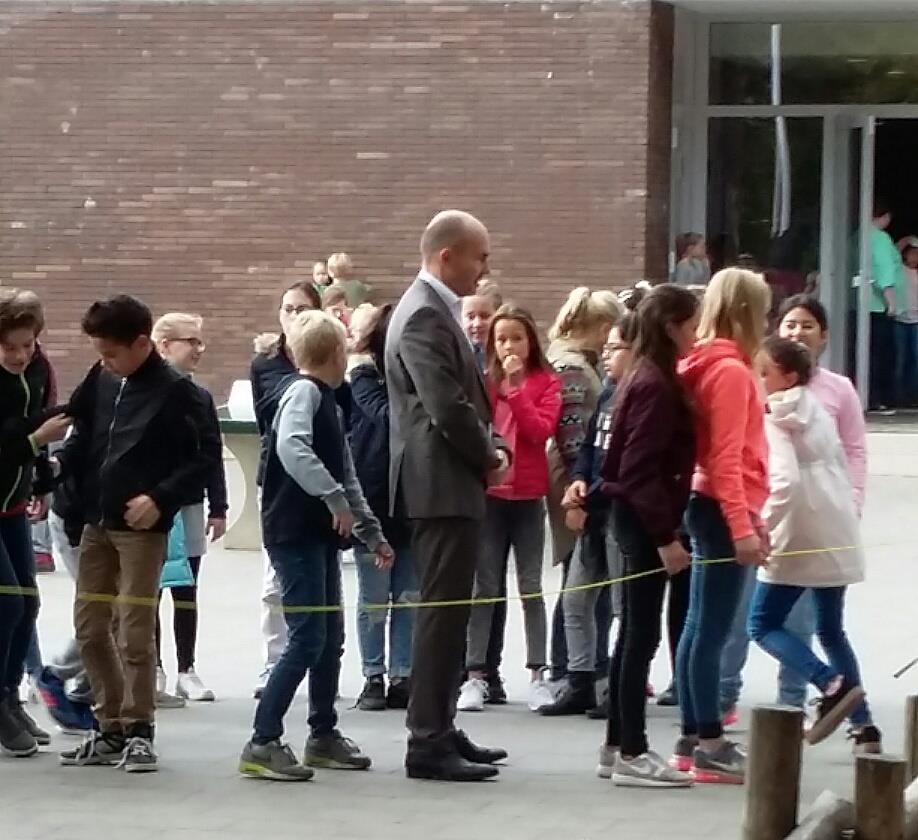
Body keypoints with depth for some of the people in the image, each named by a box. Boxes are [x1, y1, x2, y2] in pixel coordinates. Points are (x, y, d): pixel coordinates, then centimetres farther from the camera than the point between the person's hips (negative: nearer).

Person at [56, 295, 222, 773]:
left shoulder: (176, 392, -10)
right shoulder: (100, 381, 6)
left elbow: (208, 454, -9)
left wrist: (162, 498, -16)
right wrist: (54, 470, -2)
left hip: (141, 526, -6)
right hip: (96, 522, 6)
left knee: (135, 631, -5)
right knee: (89, 628, 8)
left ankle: (138, 730, 5)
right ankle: (111, 727, 19)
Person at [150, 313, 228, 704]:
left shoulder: (201, 398, 7)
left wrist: (218, 508, 8)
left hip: (190, 506, 4)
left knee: (186, 592, 8)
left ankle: (187, 670, 13)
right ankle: (154, 669, 11)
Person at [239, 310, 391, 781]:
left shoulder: (328, 403, 18)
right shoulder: (305, 392, -11)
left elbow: (347, 477, 25)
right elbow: (291, 448, -30)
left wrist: (372, 534, 25)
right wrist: (335, 499, -30)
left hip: (320, 535, 10)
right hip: (294, 533, -10)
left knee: (330, 637, 13)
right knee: (307, 638, -12)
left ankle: (323, 736, 23)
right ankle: (263, 743, -12)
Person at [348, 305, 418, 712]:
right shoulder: (364, 374, -4)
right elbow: (386, 415, -20)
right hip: (373, 497, -4)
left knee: (410, 595, 3)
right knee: (374, 595, 1)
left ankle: (402, 677, 8)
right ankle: (373, 678, 8)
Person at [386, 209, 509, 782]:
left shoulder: (439, 310, 16)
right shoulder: (424, 315, -17)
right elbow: (447, 408, -23)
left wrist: (489, 451, 5)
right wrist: (490, 456, -9)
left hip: (455, 483, 11)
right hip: (443, 486, -11)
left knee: (449, 612, 14)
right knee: (443, 612, -8)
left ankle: (440, 729, 21)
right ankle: (429, 744, -7)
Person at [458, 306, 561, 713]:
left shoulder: (546, 382, 1)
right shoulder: (483, 381, 6)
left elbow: (541, 430, -12)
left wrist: (514, 390, -16)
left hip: (528, 495, -1)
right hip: (487, 493, 1)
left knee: (530, 586, 4)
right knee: (484, 587, 2)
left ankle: (537, 675, 6)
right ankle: (476, 675, 3)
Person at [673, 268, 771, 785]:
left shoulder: (712, 366, 13)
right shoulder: (731, 371, -15)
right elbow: (726, 458, -20)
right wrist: (742, 526, -22)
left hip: (715, 507, 10)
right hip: (724, 510, -10)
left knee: (700, 627, 11)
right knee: (713, 630, -7)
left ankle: (694, 739, 16)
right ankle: (710, 747, -6)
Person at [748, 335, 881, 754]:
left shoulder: (774, 422, -13)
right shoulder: (817, 412, 11)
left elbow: (784, 482, -25)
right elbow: (840, 466, 16)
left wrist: (763, 527, -20)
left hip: (800, 538, -8)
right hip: (838, 535, 8)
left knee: (763, 624, 3)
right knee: (830, 629, 17)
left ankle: (831, 685, -18)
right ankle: (864, 726, 10)